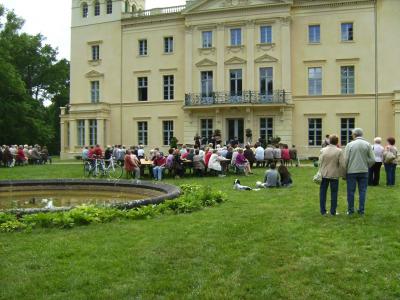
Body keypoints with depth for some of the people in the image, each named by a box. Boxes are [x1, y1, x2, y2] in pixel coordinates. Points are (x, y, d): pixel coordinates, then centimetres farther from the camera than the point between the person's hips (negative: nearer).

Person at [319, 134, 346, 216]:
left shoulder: (323, 150, -2)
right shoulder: (339, 151, -9)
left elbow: (320, 162, 2)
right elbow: (342, 165, -10)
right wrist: (343, 174, 3)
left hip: (324, 175, 2)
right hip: (334, 175, -2)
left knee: (323, 192, 11)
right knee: (334, 193, 7)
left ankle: (323, 211, 15)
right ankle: (333, 211, 11)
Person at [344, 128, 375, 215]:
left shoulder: (350, 145, -5)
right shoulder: (367, 144, -1)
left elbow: (345, 159, -7)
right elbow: (372, 160, -4)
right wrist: (366, 166, 13)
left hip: (351, 171, -1)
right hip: (364, 171, 1)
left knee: (351, 191, 6)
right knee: (362, 191, 9)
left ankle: (350, 210, 12)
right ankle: (361, 210, 11)